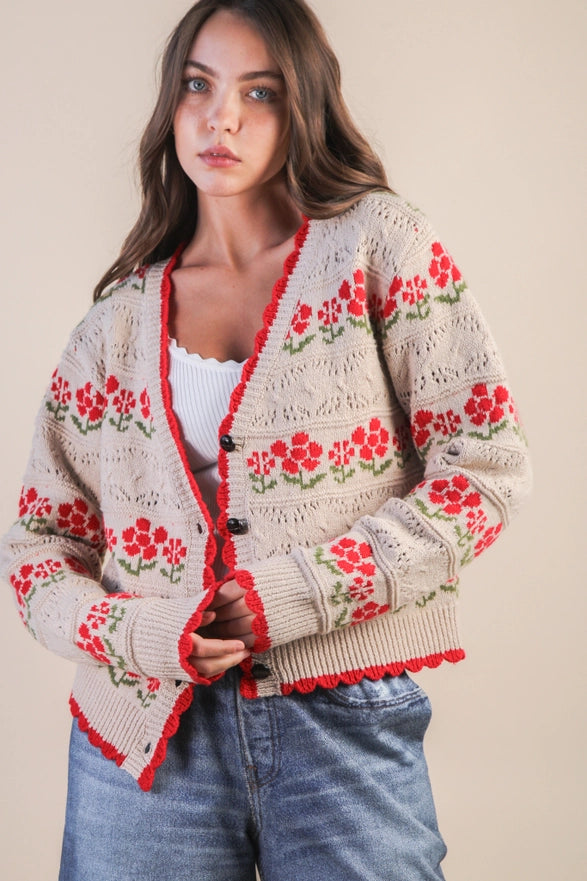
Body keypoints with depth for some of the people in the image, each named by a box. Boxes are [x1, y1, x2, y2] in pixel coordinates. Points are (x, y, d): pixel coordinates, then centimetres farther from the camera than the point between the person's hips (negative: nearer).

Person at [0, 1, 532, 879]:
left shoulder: (378, 242, 0)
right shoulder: (121, 318, 8)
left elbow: (487, 462, -5)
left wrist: (302, 593, -13)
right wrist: (133, 632, -11)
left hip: (344, 722, -2)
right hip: (148, 729, 2)